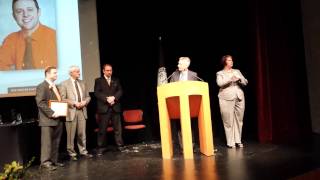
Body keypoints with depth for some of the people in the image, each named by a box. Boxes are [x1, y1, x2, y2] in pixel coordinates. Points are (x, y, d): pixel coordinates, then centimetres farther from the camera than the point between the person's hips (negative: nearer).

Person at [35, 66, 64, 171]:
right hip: (47, 119, -8)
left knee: (56, 142, 12)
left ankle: (54, 161, 21)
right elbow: (40, 103, -17)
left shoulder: (55, 87, 18)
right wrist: (51, 113, -20)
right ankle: (45, 162, 6)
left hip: (58, 119, 8)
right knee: (47, 142, -2)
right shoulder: (42, 86, -8)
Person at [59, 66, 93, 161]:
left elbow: (88, 96, 16)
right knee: (71, 135, 2)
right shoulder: (64, 84, -2)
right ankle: (72, 153, 15)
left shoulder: (82, 83, 13)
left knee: (82, 133, 10)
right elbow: (63, 99, -8)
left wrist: (85, 102, -5)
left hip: (82, 111, 4)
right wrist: (74, 103, -16)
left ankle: (83, 151, 22)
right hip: (71, 111, -4)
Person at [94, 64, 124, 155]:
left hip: (115, 107, 3)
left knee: (118, 128, 5)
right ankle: (100, 148, 9)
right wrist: (107, 99, -16)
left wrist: (113, 97, -12)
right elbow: (97, 93, -4)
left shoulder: (116, 80, 16)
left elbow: (120, 91, 6)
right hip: (104, 108, -2)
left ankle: (120, 145, 14)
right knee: (102, 129, 1)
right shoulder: (98, 80, 7)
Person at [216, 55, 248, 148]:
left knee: (239, 120, 4)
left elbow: (245, 82, 12)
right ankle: (230, 142, 2)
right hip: (227, 99, -4)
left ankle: (238, 140, 13)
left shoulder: (237, 71, 20)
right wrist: (231, 78, -21)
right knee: (229, 121, -5)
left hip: (239, 98, 4)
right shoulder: (220, 73, 7)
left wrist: (239, 79, -8)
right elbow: (220, 83, -12)